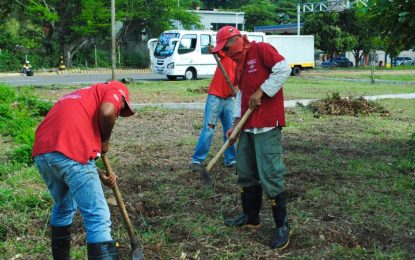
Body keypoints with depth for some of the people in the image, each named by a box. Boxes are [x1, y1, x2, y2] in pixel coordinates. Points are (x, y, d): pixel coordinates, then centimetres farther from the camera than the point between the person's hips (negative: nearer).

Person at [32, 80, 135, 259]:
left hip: (42, 153, 8)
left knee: (63, 208, 28)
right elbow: (106, 113, -9)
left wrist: (101, 176, 20)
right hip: (71, 153, -8)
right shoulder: (114, 90, 14)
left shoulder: (83, 96, 35)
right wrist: (105, 141, 9)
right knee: (98, 217, -2)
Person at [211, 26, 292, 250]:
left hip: (267, 124, -9)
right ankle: (250, 217, 28)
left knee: (270, 175, -10)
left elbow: (283, 69, -19)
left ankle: (282, 225, 1)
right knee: (246, 172, 15)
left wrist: (260, 92, -17)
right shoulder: (239, 66, 19)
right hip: (248, 126, 10)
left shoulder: (261, 49, -7)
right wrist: (236, 123, 8)